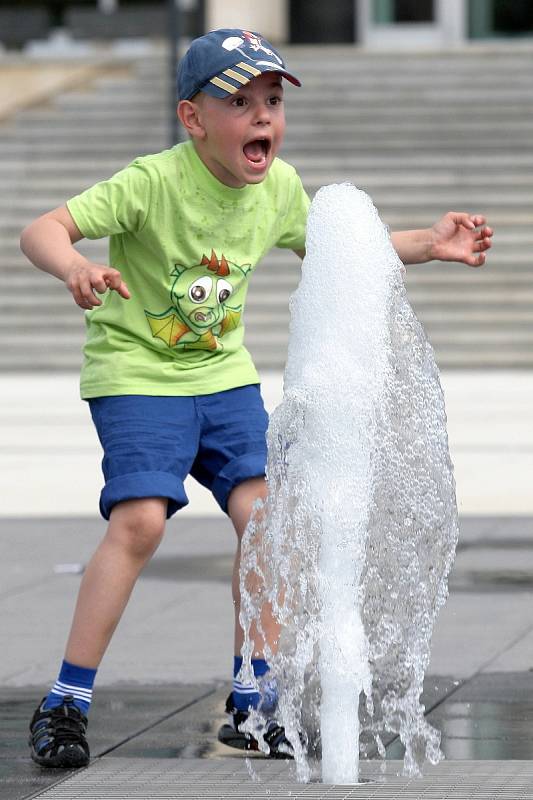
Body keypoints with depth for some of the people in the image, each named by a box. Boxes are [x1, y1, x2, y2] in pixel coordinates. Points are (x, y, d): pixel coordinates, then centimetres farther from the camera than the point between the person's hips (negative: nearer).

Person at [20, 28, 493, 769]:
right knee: (139, 518, -22)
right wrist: (74, 266, -52)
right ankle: (64, 706, -11)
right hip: (135, 370, -6)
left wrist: (427, 244, 6)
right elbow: (43, 229, -28)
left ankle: (252, 706, 5)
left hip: (223, 373, 6)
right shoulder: (153, 182, -22)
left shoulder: (280, 186, -2)